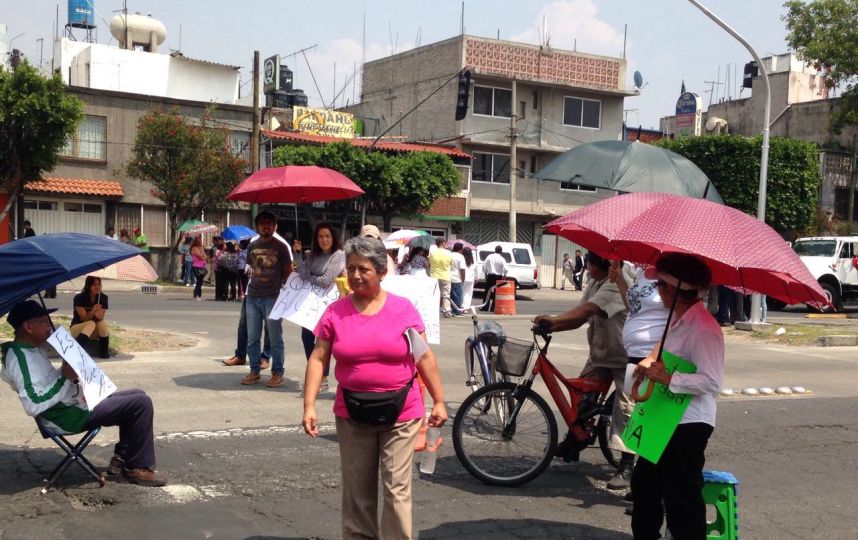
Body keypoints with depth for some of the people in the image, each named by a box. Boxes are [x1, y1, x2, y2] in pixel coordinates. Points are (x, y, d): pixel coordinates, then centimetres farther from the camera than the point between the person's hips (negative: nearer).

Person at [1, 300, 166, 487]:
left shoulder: (29, 350, 11)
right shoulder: (20, 358, -21)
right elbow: (34, 405, -30)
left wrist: (66, 373, 7)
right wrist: (66, 379, -26)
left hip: (74, 405, 11)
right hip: (68, 416, -11)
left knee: (137, 396, 15)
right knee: (141, 403, -15)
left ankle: (121, 459, 16)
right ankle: (138, 468, -5)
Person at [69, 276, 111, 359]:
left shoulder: (103, 298, -7)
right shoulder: (79, 298, -17)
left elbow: (101, 317, -13)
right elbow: (84, 318, -20)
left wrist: (99, 315, -38)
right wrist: (92, 312, -40)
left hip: (94, 332, 3)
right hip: (77, 328, -3)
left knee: (103, 323, -29)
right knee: (91, 324, -34)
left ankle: (104, 351, -18)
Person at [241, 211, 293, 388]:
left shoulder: (281, 247, 0)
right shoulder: (252, 246, 11)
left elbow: (288, 272, 2)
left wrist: (280, 287, -3)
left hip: (272, 298, -4)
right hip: (252, 297, 4)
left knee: (275, 339, 0)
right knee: (252, 338, 8)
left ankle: (277, 373, 7)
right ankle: (254, 371, 18)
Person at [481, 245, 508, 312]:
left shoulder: (489, 257, 1)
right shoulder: (501, 259, -9)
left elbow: (484, 266, 2)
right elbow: (505, 269, -15)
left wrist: (485, 274, 12)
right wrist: (504, 276, -2)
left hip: (490, 276, 2)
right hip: (498, 277, -2)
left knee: (487, 292, 7)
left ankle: (485, 307, 7)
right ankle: (493, 308, 4)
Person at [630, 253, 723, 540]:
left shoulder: (703, 329, -22)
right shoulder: (677, 320, 9)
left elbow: (712, 382, -27)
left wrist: (668, 378, -29)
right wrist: (650, 362, 6)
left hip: (688, 424, -11)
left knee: (681, 499, -3)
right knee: (644, 482, 23)